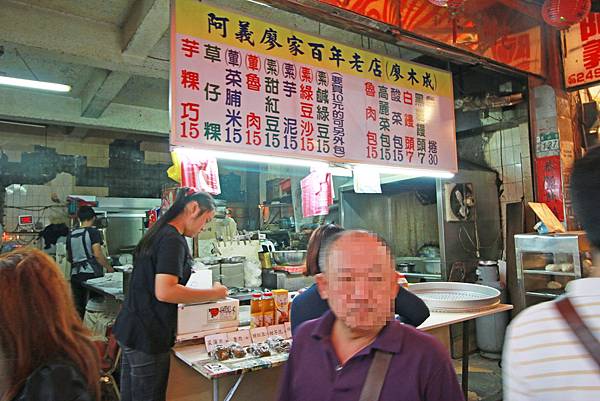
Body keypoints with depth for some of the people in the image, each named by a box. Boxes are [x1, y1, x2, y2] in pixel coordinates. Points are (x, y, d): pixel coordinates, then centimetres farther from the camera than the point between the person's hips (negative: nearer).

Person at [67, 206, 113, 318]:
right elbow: (97, 254, -15)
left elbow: (68, 258, 19)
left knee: (78, 308, 9)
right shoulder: (93, 232, -6)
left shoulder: (71, 235, 12)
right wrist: (108, 267, -6)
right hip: (91, 273, -6)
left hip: (75, 274, 6)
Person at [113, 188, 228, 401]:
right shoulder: (173, 240, -19)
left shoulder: (156, 233, 11)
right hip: (148, 336, -9)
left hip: (129, 328, 9)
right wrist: (214, 293, -20)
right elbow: (164, 292, -28)